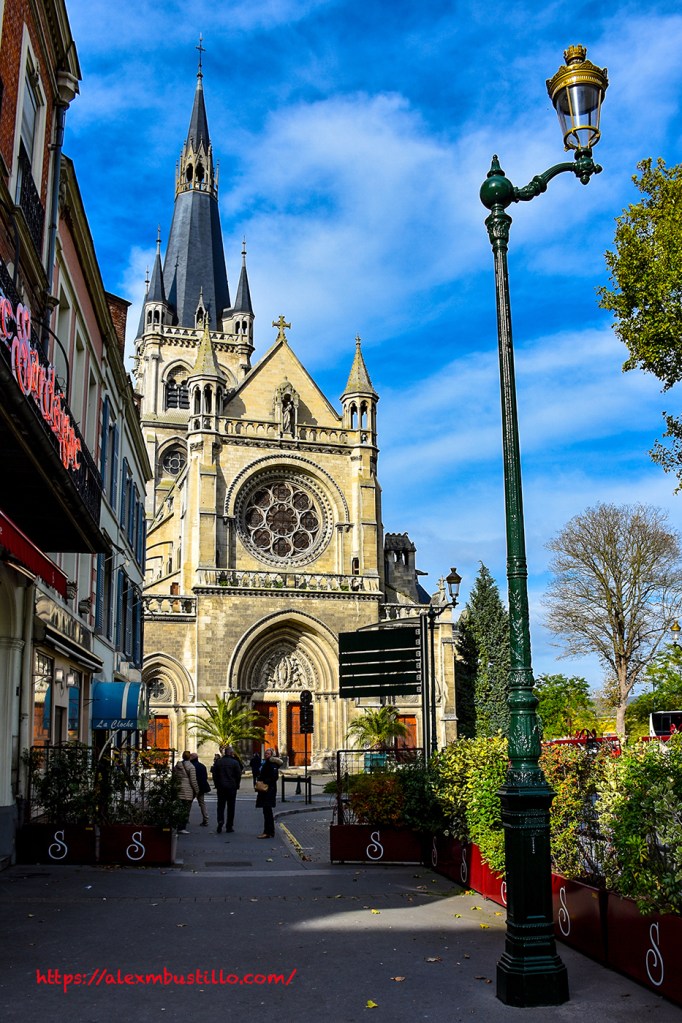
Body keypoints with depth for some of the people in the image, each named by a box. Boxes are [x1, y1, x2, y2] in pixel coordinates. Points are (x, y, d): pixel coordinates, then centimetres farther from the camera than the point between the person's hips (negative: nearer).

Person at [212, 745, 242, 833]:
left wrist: (217, 786, 12)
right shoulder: (235, 762, -7)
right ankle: (229, 826, 7)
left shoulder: (218, 762, 1)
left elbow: (214, 775, 4)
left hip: (221, 787, 2)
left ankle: (220, 821, -15)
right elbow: (239, 775, -5)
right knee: (231, 807, 6)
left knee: (220, 805, 9)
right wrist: (236, 786, 9)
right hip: (232, 787, -2)